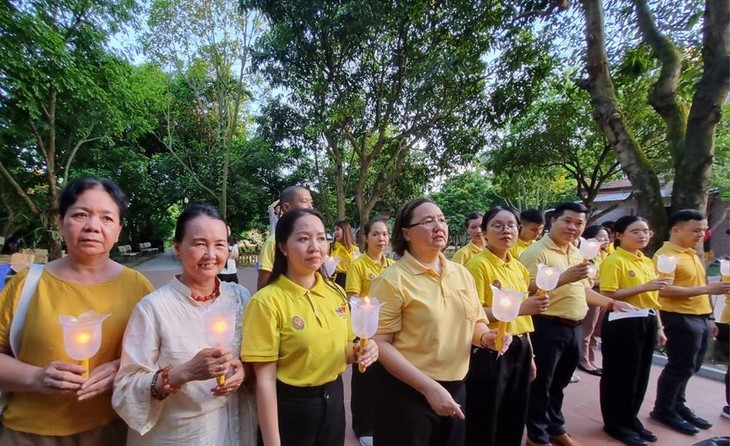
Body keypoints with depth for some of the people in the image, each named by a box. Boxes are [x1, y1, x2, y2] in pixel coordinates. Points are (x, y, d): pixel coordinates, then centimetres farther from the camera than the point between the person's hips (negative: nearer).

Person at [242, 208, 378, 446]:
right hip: (291, 406, -5)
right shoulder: (267, 301, -19)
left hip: (334, 399, 5)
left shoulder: (336, 293, -2)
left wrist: (360, 352, -9)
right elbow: (265, 379, -17)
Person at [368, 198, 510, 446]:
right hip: (407, 393, -5)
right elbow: (380, 343, -18)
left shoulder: (462, 273, 3)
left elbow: (475, 322, 14)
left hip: (456, 390, 6)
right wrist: (429, 387, -21)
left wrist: (485, 337, -8)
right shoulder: (392, 280, -16)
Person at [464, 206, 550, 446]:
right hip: (489, 351, -7)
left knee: (514, 422, 20)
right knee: (484, 425, 7)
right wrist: (520, 308, -26)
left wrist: (529, 355, 14)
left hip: (519, 350, 7)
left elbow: (523, 316, 15)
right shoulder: (478, 264, -14)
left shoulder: (519, 267, 9)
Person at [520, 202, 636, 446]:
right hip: (547, 326, -8)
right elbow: (529, 289, -24)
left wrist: (612, 303, 16)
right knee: (542, 384, 7)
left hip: (574, 327, 8)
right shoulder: (537, 251, -14)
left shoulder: (577, 253, 14)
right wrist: (563, 278, -32)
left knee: (559, 383, 22)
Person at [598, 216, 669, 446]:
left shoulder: (647, 262, 13)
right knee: (620, 375, 4)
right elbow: (608, 296, -20)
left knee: (641, 375, 16)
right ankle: (615, 423, 19)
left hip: (647, 322, 8)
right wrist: (643, 287, -22)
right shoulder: (613, 261, -13)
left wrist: (658, 326, 16)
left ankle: (631, 419, 32)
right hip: (623, 323, -8)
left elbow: (652, 297, 18)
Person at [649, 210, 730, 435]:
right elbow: (664, 290, -25)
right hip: (680, 319, -9)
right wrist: (707, 289, -24)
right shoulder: (665, 256, -16)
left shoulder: (691, 254, 14)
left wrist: (708, 317, 20)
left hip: (699, 318, 9)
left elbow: (695, 289, 20)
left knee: (690, 367, 17)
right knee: (679, 368, 1)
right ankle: (663, 410, 17)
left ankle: (678, 406, 32)